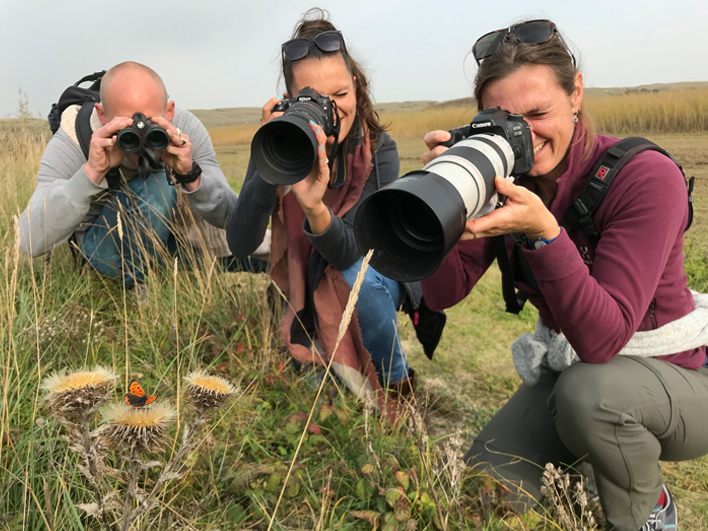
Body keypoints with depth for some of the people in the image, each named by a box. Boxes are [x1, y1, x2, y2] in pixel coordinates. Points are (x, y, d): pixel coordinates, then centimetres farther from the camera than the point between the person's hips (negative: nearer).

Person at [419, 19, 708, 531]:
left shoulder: (646, 177, -24)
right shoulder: (502, 176, -8)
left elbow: (601, 340, -32)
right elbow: (442, 293, -14)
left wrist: (543, 230, -45)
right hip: (567, 370, 4)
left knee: (589, 389, -36)